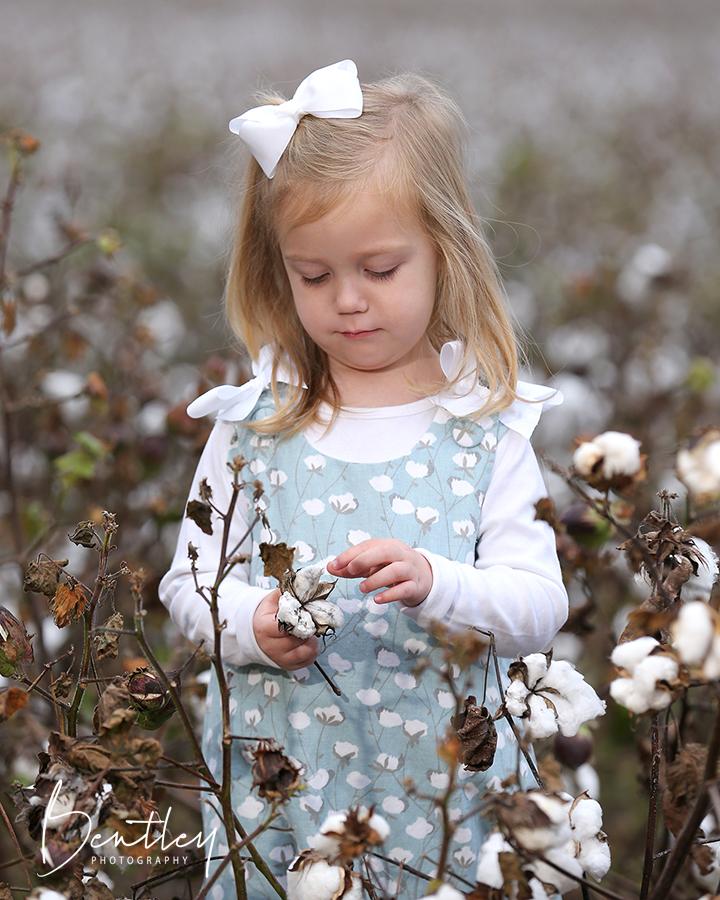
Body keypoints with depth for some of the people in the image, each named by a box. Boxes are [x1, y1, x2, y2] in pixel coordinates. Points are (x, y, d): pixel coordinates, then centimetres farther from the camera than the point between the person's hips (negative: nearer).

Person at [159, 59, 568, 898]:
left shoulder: (486, 424, -4)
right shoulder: (254, 419, 0)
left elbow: (540, 605, -8)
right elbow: (189, 578, 3)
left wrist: (436, 583, -26)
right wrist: (252, 623, -17)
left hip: (441, 778, -1)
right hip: (276, 776, 1)